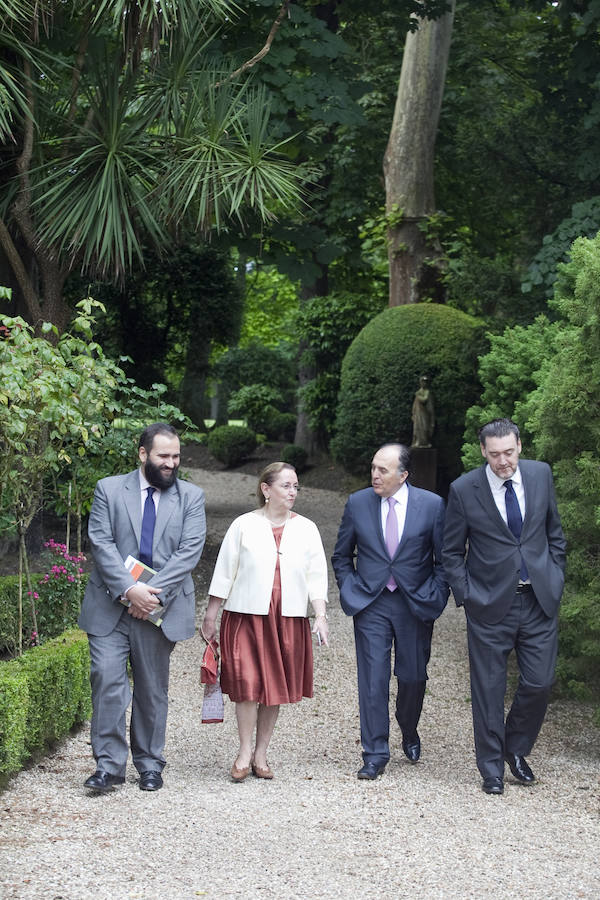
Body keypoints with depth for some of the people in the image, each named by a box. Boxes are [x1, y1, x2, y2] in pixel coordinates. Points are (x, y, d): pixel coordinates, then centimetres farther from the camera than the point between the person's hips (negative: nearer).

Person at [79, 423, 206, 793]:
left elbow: (190, 550, -4)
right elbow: (101, 543, -5)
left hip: (160, 608, 1)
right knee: (107, 680, -10)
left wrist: (154, 593, -15)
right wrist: (129, 589, -17)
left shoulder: (192, 496, 6)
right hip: (110, 606, -1)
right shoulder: (109, 489, 5)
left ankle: (149, 764, 19)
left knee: (153, 688, 8)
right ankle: (110, 765, -3)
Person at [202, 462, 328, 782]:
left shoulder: (306, 529, 8)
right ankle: (244, 752, 7)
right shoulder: (243, 525, 1)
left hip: (288, 621, 3)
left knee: (275, 686, 6)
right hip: (246, 616, -2)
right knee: (247, 684, -8)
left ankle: (260, 754, 17)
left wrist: (321, 616, -3)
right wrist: (210, 616, 4)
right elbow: (224, 572, 4)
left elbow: (316, 576, 7)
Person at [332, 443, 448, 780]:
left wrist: (434, 598, -4)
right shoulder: (358, 503, 0)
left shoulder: (432, 505, -5)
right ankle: (375, 754, 5)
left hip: (415, 604, 0)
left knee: (413, 677, 8)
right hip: (371, 604, 1)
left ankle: (409, 733, 37)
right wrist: (351, 591, 3)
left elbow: (445, 559, 2)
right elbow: (341, 556, 12)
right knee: (373, 679, -4)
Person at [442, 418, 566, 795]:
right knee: (489, 689, 4)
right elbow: (452, 552, 2)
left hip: (540, 599, 2)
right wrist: (467, 596, -5)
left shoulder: (541, 474, 1)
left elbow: (555, 532, 13)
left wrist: (556, 579, 6)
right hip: (491, 605, -2)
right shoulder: (464, 490, -8)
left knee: (540, 682, 1)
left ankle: (516, 749, 27)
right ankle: (492, 768, 18)